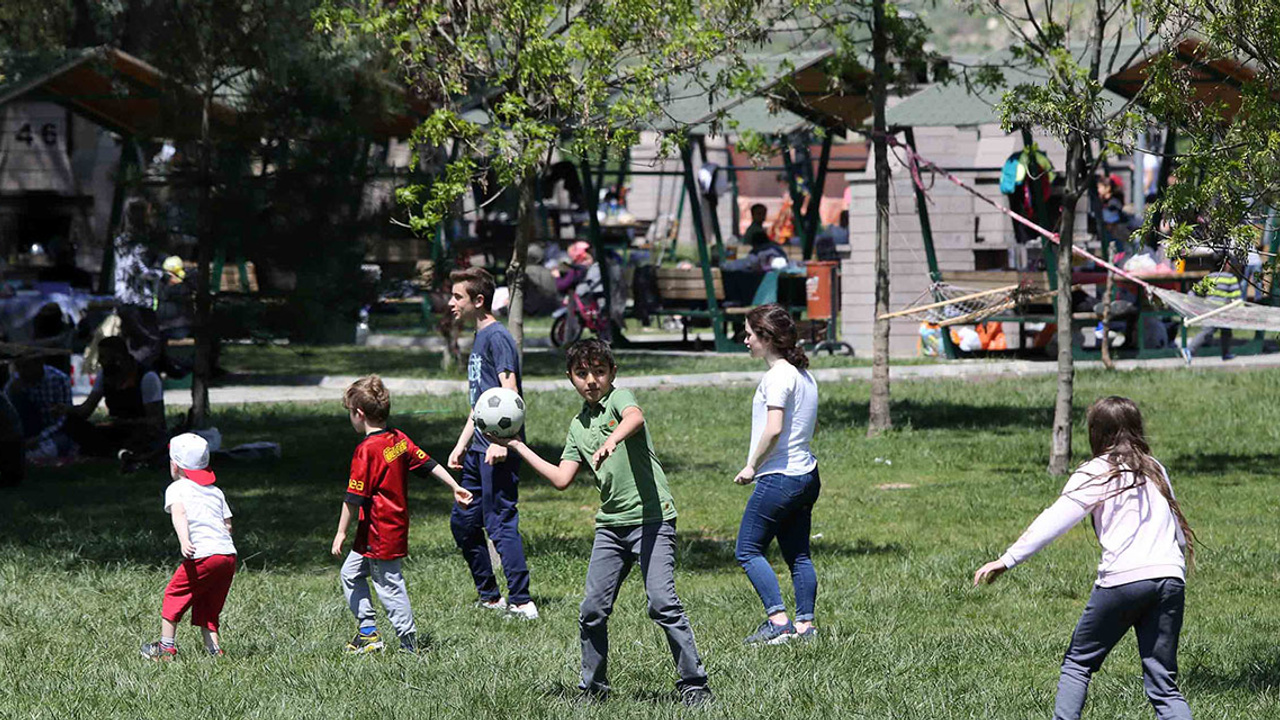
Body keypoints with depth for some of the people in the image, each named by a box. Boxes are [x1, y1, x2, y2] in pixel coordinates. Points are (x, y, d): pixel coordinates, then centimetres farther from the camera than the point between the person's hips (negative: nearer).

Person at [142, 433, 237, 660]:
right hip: (229, 554, 6)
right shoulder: (216, 492, 22)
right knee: (207, 606, 18)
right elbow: (227, 525, 18)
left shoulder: (176, 489, 4)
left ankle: (166, 646, 13)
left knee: (174, 595, 10)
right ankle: (213, 647, 8)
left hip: (203, 556, -6)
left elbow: (179, 513, -15)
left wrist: (184, 541, -29)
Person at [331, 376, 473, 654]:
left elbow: (354, 497, -19)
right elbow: (427, 463, 10)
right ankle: (368, 631, 20)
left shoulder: (366, 451, -19)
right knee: (350, 573, 18)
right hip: (397, 525, 10)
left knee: (388, 585, -1)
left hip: (379, 533, -10)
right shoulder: (399, 439, 4)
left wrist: (341, 532, -14)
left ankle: (409, 641, 4)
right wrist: (455, 487, 18)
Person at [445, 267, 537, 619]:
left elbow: (509, 392, -19)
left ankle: (521, 601, -7)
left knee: (500, 523, -10)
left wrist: (500, 441, -26)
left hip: (497, 450, -10)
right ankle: (490, 596, 22)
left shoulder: (497, 337, -11)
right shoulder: (479, 339, 18)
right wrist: (461, 445, 24)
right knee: (463, 523, 14)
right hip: (479, 449, 10)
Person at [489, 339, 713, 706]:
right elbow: (562, 479, 12)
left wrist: (612, 440, -48)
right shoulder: (578, 425, 16)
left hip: (651, 517, -6)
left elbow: (635, 418, -27)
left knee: (662, 602, -14)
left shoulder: (619, 397, -3)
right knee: (592, 610, 3)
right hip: (611, 522, 6)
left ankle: (694, 684, -6)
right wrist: (518, 447, 16)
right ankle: (594, 687, 17)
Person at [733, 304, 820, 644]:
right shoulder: (803, 374, 13)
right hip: (807, 474, 9)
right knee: (798, 554, 12)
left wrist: (752, 465, -13)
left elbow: (774, 429, -24)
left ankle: (778, 619, -8)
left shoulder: (778, 376, -15)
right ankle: (805, 623, 11)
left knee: (747, 551, -1)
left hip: (779, 476, -9)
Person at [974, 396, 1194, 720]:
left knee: (1078, 663, 12)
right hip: (1170, 577, 5)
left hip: (1122, 578, -5)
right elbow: (1178, 528, 25)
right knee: (1163, 683, 4)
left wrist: (1008, 559, -4)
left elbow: (1055, 520, -4)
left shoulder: (1098, 472, 3)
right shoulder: (1156, 470, 21)